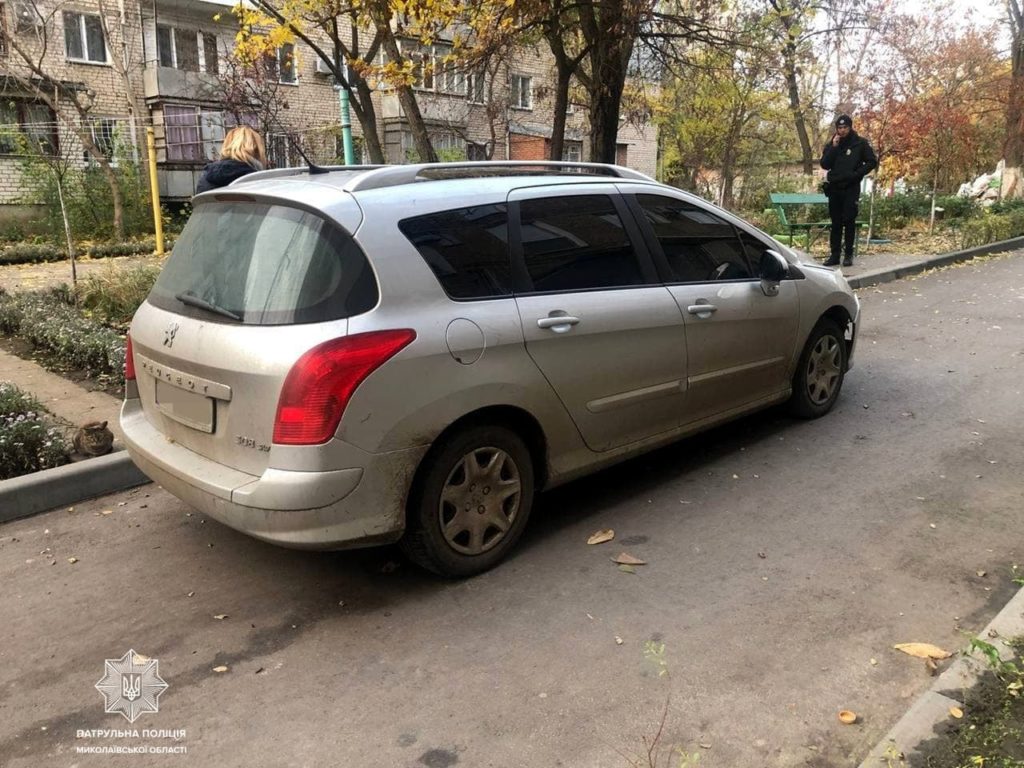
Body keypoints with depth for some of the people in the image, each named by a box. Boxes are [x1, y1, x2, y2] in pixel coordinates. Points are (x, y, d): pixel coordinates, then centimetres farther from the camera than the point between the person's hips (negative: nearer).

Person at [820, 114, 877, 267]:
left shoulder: (860, 143, 1)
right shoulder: (831, 144, 9)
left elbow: (872, 162, 2)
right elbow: (824, 164, -2)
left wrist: (857, 174, -10)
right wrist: (833, 148, -11)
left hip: (851, 188, -3)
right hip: (834, 188, 3)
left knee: (849, 221, -4)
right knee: (836, 222, 5)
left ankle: (848, 254, 0)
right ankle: (835, 254, 8)